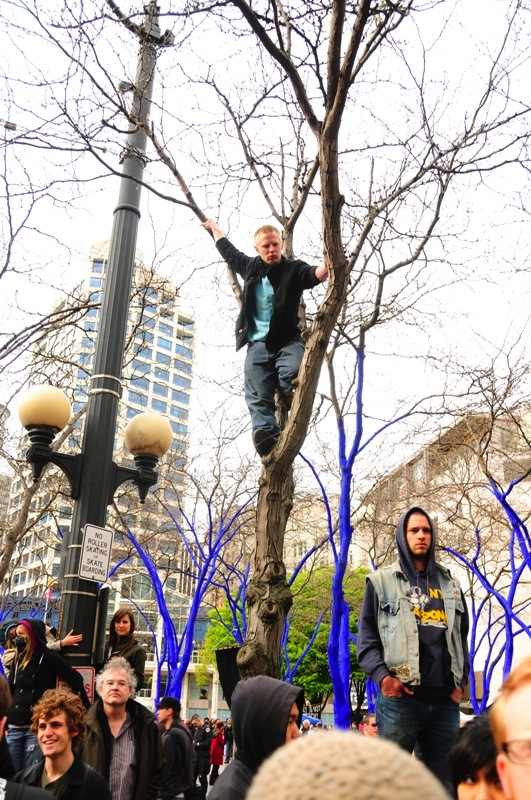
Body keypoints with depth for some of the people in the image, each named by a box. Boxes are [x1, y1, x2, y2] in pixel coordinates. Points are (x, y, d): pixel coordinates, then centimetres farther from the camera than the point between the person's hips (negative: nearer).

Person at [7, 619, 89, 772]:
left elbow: (76, 681, -4)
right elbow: (9, 691, 16)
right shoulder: (18, 660, 12)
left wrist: (86, 710, -8)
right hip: (14, 726, 6)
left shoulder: (50, 658, -6)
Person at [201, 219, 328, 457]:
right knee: (258, 397, -9)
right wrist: (213, 227, 49)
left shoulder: (293, 269, 4)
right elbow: (227, 250, 35)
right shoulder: (250, 266, 17)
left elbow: (314, 275, -18)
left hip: (287, 341, -3)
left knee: (292, 374, -32)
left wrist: (329, 267, -41)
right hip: (257, 344, 4)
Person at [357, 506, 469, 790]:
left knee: (444, 778, 11)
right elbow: (366, 638, 1)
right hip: (399, 698, -4)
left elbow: (462, 637, 19)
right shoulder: (382, 581, 6)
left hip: (445, 700, 4)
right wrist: (382, 677, -11)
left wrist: (461, 681, 8)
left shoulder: (450, 585, 17)